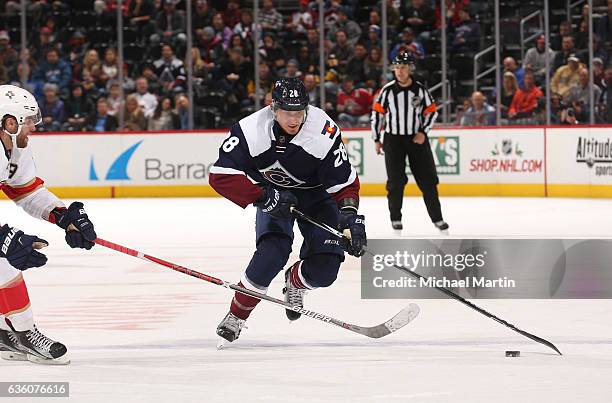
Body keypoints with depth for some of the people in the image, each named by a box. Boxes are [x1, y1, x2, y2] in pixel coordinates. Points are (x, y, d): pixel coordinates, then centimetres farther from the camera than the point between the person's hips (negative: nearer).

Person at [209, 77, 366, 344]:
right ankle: (236, 315, -8)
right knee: (273, 251, -27)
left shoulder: (325, 132, -29)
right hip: (273, 194, -1)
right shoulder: (251, 130, -29)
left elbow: (345, 184, -20)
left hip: (315, 195, 1)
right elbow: (221, 176, -29)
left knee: (325, 270, -11)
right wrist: (263, 197, -36)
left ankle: (295, 281, 28)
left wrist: (350, 217, -34)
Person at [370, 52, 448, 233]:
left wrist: (423, 132, -8)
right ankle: (395, 218, 10)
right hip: (393, 140, -1)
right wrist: (376, 139, 2)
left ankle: (437, 218, 8)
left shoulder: (420, 90, -4)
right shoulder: (388, 90, -6)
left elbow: (432, 112, 4)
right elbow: (377, 113, 1)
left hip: (417, 138, 1)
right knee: (396, 181, -3)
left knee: (428, 180, 1)